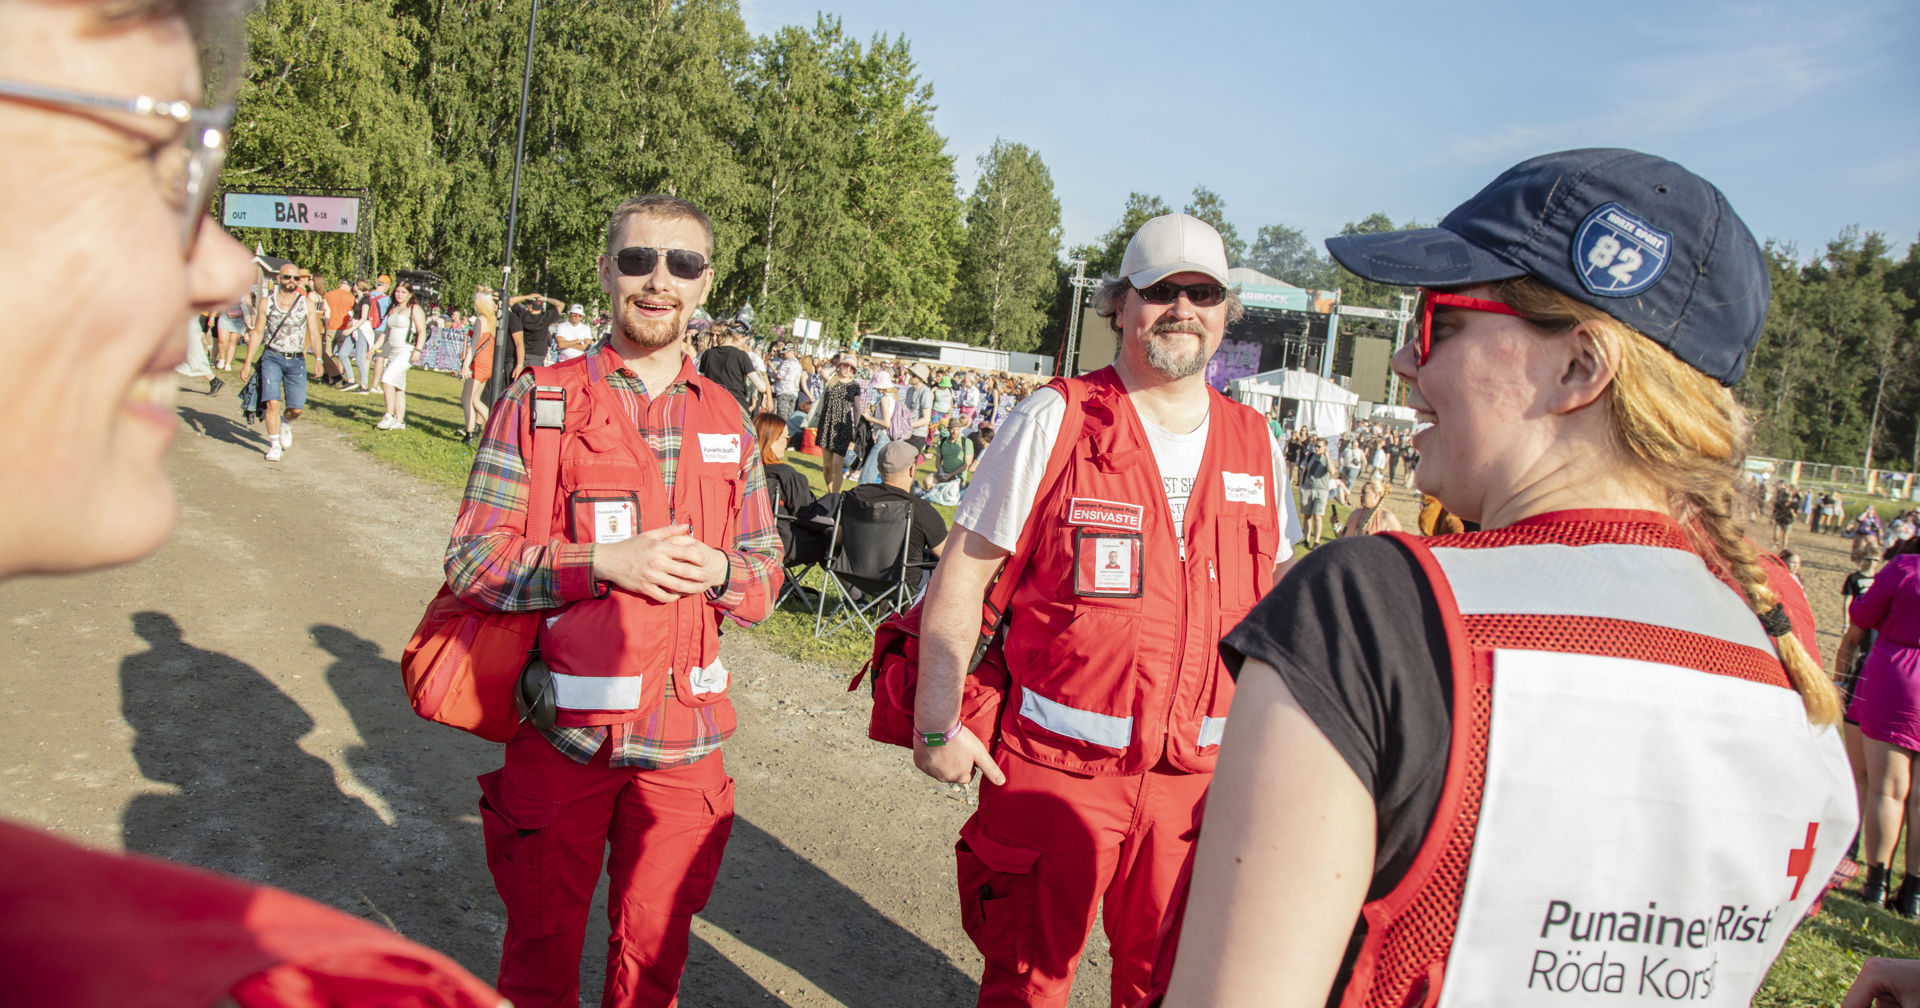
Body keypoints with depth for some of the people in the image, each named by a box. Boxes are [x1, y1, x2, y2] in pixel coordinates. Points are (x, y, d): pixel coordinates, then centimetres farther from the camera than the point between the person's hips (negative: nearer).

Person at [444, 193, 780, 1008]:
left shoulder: (727, 422, 7)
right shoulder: (541, 401, -4)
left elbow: (767, 568, 11)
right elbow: (471, 560, -7)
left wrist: (720, 570, -12)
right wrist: (604, 562, -19)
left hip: (684, 738, 3)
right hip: (563, 736, -3)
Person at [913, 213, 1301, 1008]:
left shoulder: (1255, 444, 6)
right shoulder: (1056, 420, -7)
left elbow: (1279, 592, 17)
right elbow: (962, 571, -6)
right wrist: (935, 723, -10)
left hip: (1196, 772, 4)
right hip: (1056, 760, -3)